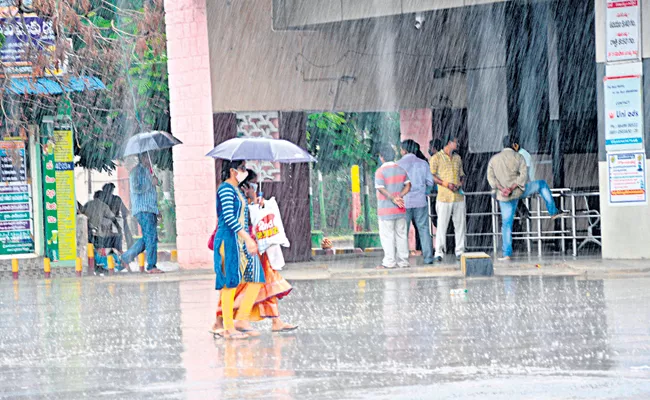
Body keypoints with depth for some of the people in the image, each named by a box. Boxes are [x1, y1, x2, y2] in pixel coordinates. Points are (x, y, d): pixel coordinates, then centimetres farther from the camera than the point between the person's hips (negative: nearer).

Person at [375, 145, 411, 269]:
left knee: (387, 235, -1)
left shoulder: (380, 171, -10)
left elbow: (381, 189, -17)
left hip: (386, 210, -5)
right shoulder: (401, 170, 9)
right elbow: (408, 185, 4)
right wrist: (400, 196, -7)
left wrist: (393, 199, -15)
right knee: (401, 234, 10)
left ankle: (389, 262, -2)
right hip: (400, 209, 6)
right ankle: (403, 261, 10)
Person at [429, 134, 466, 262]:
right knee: (442, 224, -6)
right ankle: (439, 252, -2)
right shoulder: (437, 157, 0)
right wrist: (446, 184, -16)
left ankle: (460, 251, 11)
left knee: (460, 224, 4)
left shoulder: (457, 158, 18)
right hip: (444, 197, -5)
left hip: (459, 196, 5)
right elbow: (431, 175, -6)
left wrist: (461, 184, 2)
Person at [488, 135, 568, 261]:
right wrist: (512, 187, -17)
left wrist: (501, 189, -14)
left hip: (504, 197, 2)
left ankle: (507, 254, 3)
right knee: (542, 184, 23)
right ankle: (553, 212, 29)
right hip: (520, 191, -2)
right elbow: (524, 175, -15)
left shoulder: (494, 159, 6)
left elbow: (491, 177, -5)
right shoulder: (518, 157, -3)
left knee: (507, 224, 7)